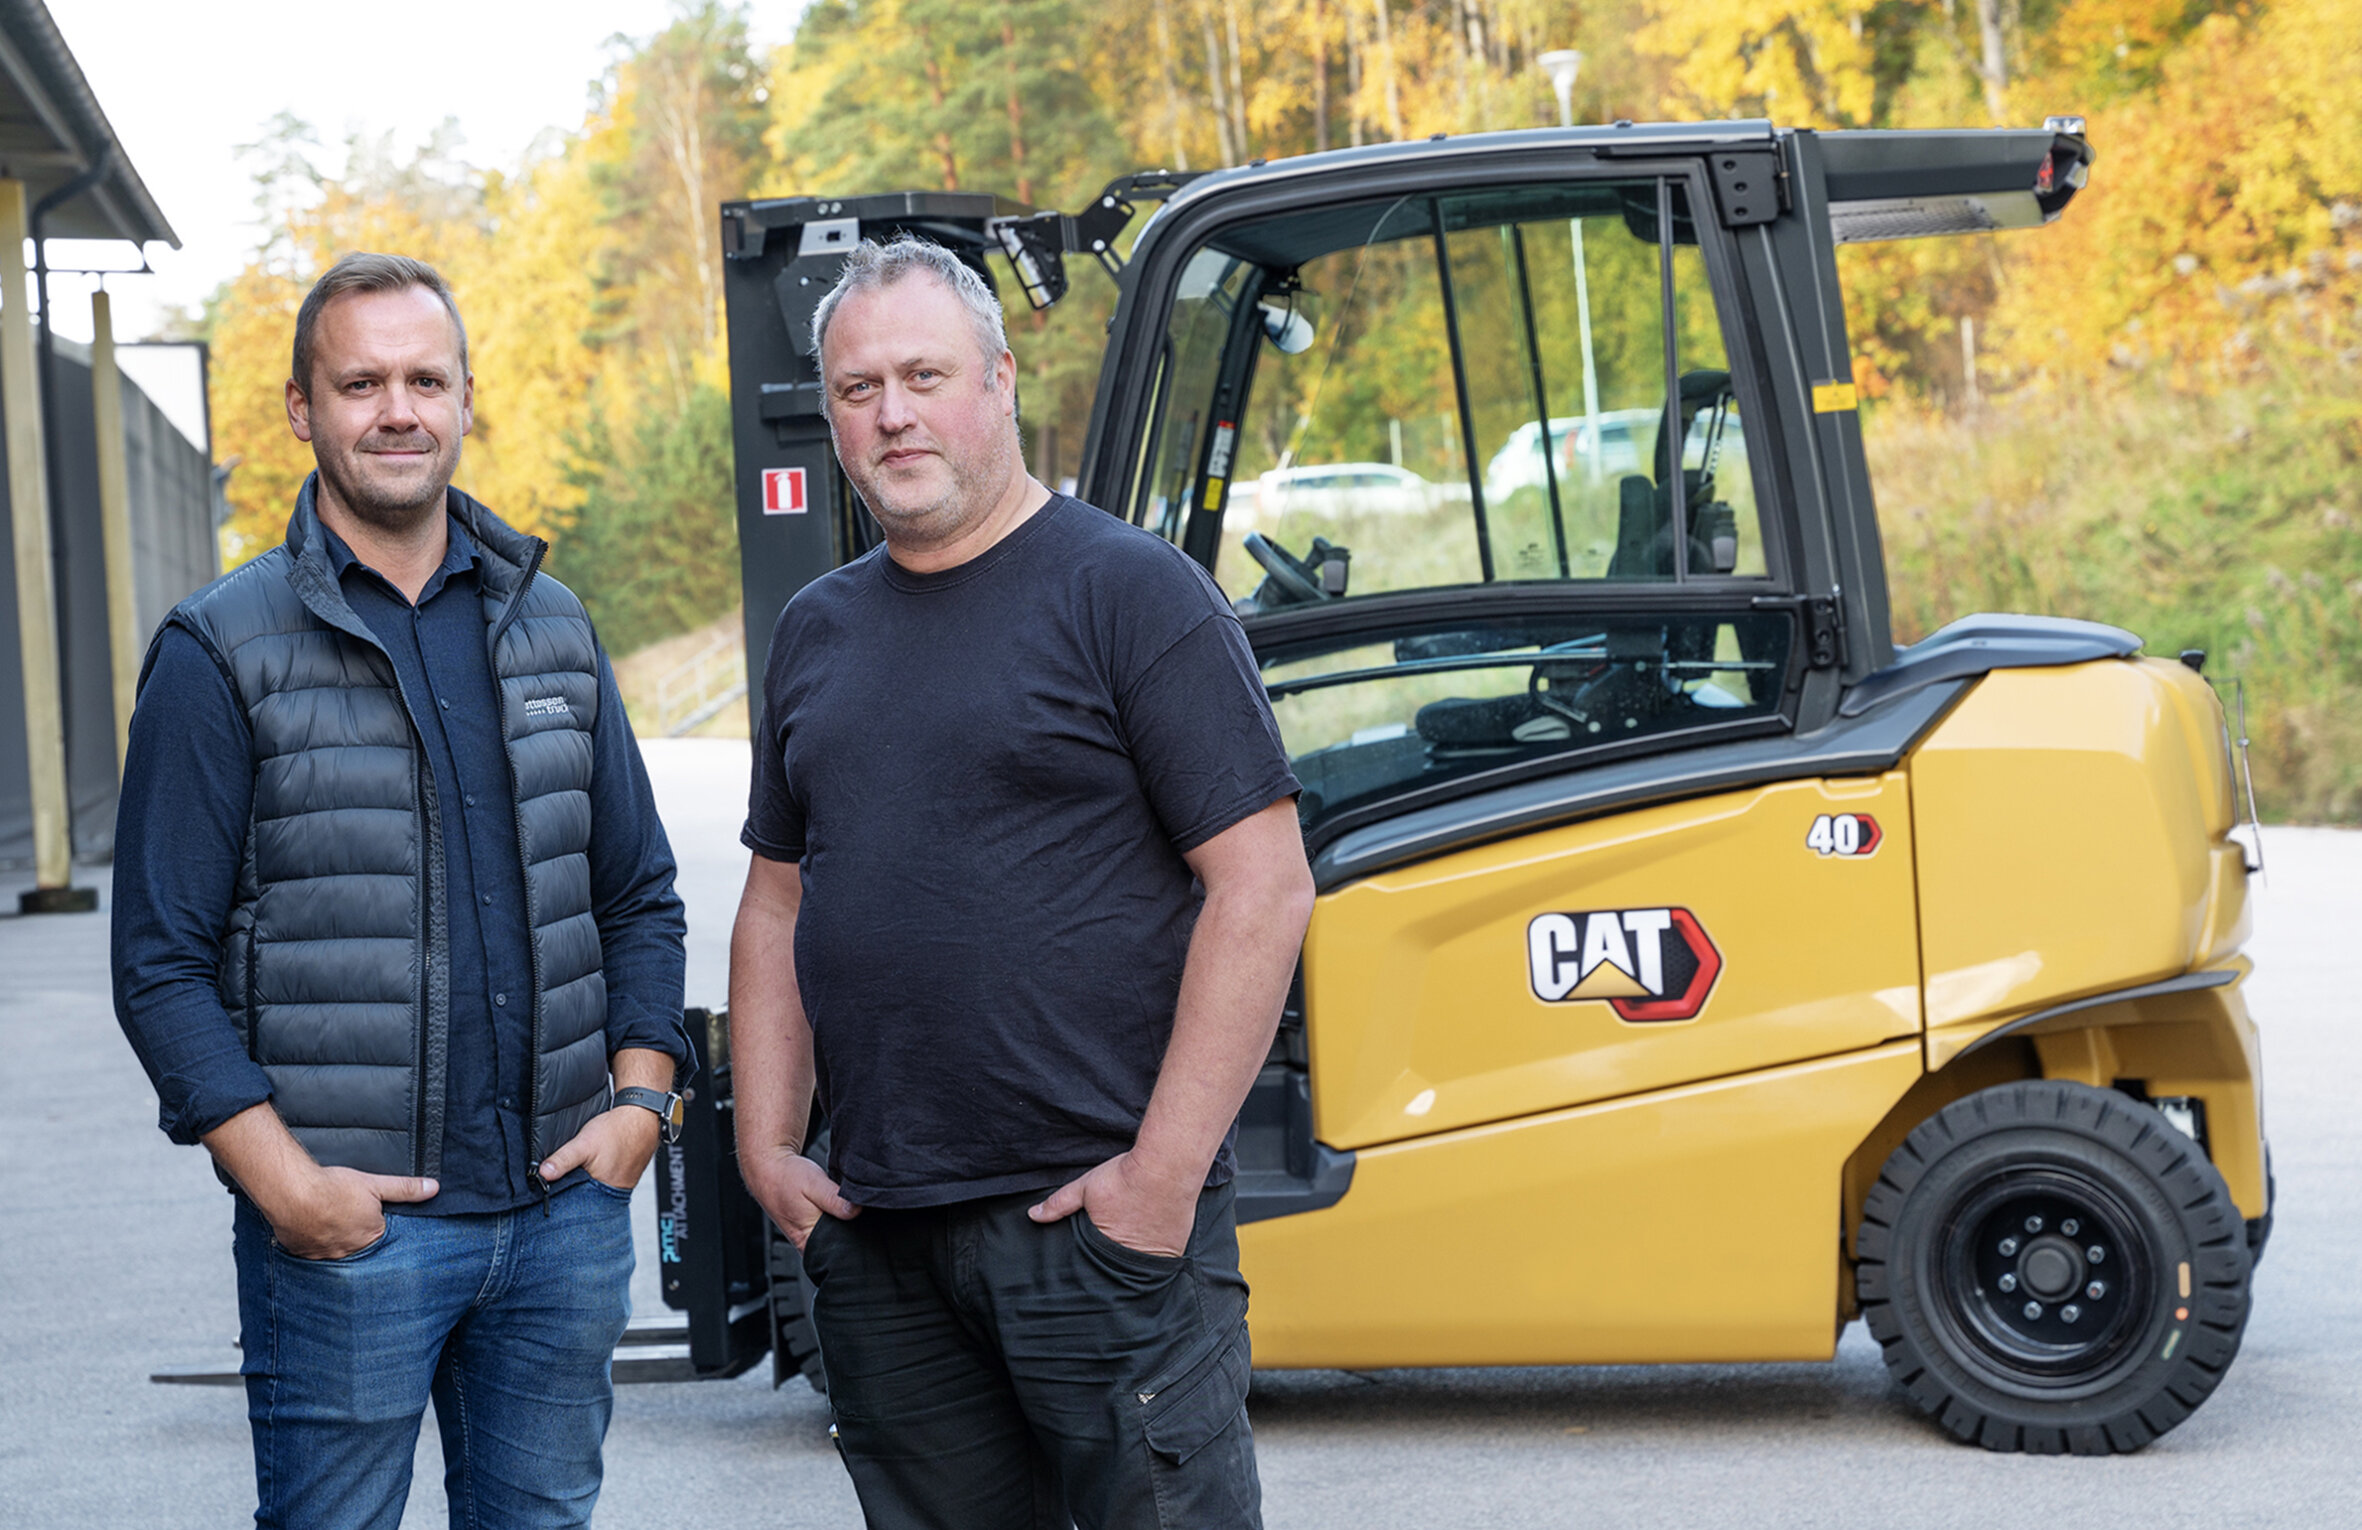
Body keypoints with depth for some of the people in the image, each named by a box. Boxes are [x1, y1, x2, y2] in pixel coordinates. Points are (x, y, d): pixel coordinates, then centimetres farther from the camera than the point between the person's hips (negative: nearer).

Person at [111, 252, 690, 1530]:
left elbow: (640, 897, 18)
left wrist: (641, 1092, 3)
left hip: (563, 1210, 4)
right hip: (347, 1227, -4)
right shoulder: (220, 653, -3)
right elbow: (161, 962, -6)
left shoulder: (551, 630, 13)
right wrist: (282, 1181, -14)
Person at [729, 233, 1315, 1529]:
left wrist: (1166, 1170, -15)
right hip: (873, 1233, 6)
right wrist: (765, 1145, 10)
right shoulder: (817, 632, 15)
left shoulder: (1130, 592, -5)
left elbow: (1264, 886, -10)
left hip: (1098, 1215, -6)